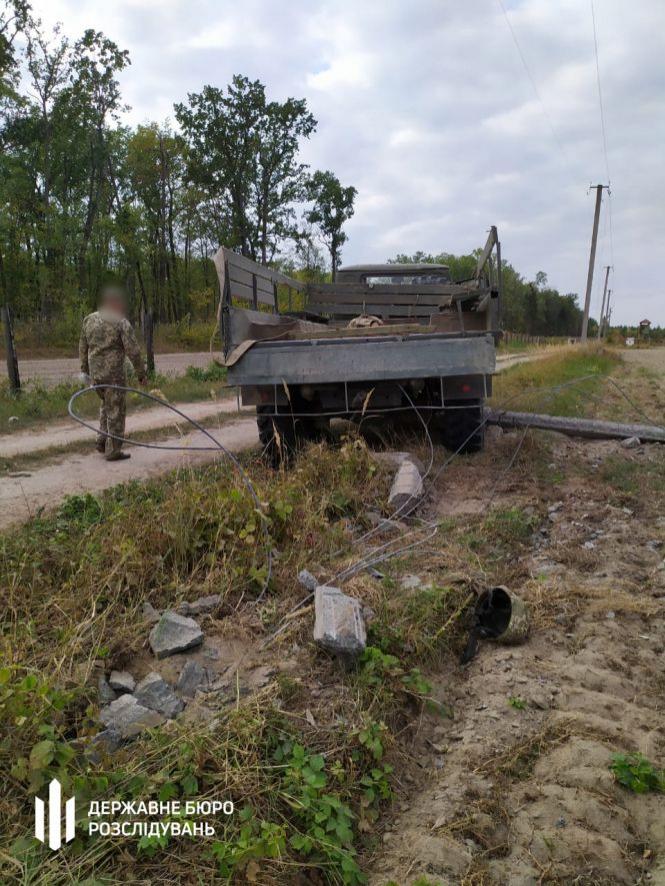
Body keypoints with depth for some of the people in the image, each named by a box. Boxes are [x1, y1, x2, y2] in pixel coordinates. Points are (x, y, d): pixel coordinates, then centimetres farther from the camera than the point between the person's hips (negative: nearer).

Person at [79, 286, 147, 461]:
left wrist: (85, 369, 24)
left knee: (106, 404, 25)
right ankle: (113, 450, 6)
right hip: (114, 374, -6)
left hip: (95, 373, 6)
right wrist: (141, 373, -6)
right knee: (115, 411, 2)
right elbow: (133, 350, -13)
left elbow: (83, 347, 14)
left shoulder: (89, 320, 8)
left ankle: (102, 441, 22)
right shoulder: (122, 323, -10)